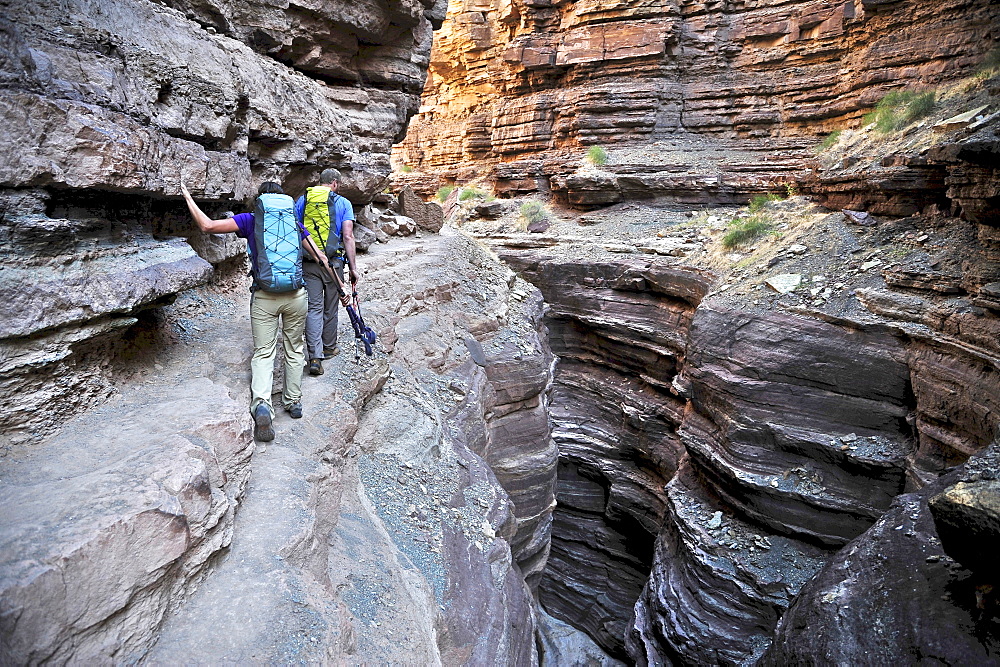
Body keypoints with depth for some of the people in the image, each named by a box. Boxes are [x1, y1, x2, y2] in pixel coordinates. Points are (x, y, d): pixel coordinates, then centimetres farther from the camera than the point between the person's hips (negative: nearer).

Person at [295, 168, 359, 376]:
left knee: (314, 308, 2)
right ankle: (329, 347, 30)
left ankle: (315, 357, -6)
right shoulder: (343, 203, 0)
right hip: (333, 262, -2)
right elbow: (348, 237, -7)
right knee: (330, 307, 14)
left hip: (307, 263, 2)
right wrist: (353, 267, -3)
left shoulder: (301, 200, 9)